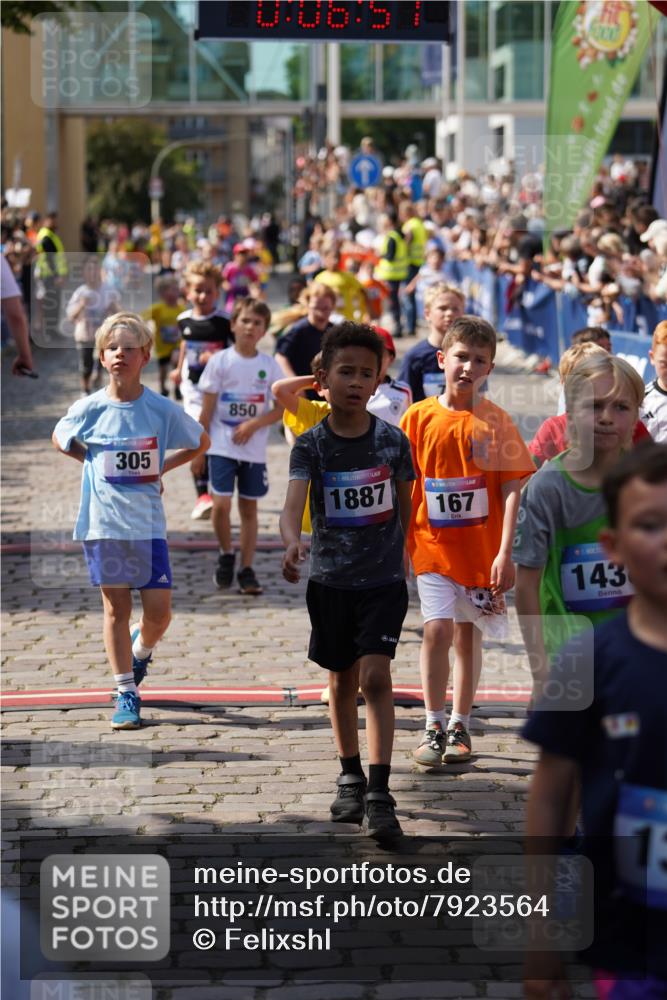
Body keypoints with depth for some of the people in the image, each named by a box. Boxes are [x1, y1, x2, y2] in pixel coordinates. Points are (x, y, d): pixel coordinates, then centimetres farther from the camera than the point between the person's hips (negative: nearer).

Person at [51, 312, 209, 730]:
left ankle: (140, 649, 33)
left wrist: (162, 467, 2)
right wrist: (95, 464, 5)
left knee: (159, 611, -2)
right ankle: (126, 693, 15)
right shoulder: (89, 409, -4)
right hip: (103, 522, 0)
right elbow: (60, 440, 16)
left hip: (148, 523, 0)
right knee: (116, 608, 5)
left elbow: (201, 442, 12)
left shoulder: (162, 410, -4)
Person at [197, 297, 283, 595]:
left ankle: (246, 570, 14)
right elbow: (207, 409, -1)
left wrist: (255, 424, -14)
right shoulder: (220, 361, -3)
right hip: (222, 445, -2)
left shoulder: (269, 365, 1)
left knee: (249, 508, 6)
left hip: (254, 449, 2)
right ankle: (226, 555, 12)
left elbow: (283, 406, 1)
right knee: (221, 504, -13)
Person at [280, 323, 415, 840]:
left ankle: (379, 794, -14)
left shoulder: (393, 440, -4)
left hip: (384, 578, -1)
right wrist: (293, 542, -42)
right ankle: (351, 777, 31)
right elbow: (293, 504, -22)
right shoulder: (311, 445, -7)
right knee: (342, 681, 13)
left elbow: (405, 507, 8)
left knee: (375, 676, -13)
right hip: (330, 579, 1)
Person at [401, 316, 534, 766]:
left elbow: (512, 488, -6)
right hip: (433, 544, 0)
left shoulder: (496, 420, -4)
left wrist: (505, 552, -12)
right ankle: (434, 728, 0)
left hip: (481, 547, 0)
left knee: (468, 635, 10)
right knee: (437, 629, -11)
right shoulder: (419, 416, -2)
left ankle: (460, 727, 22)